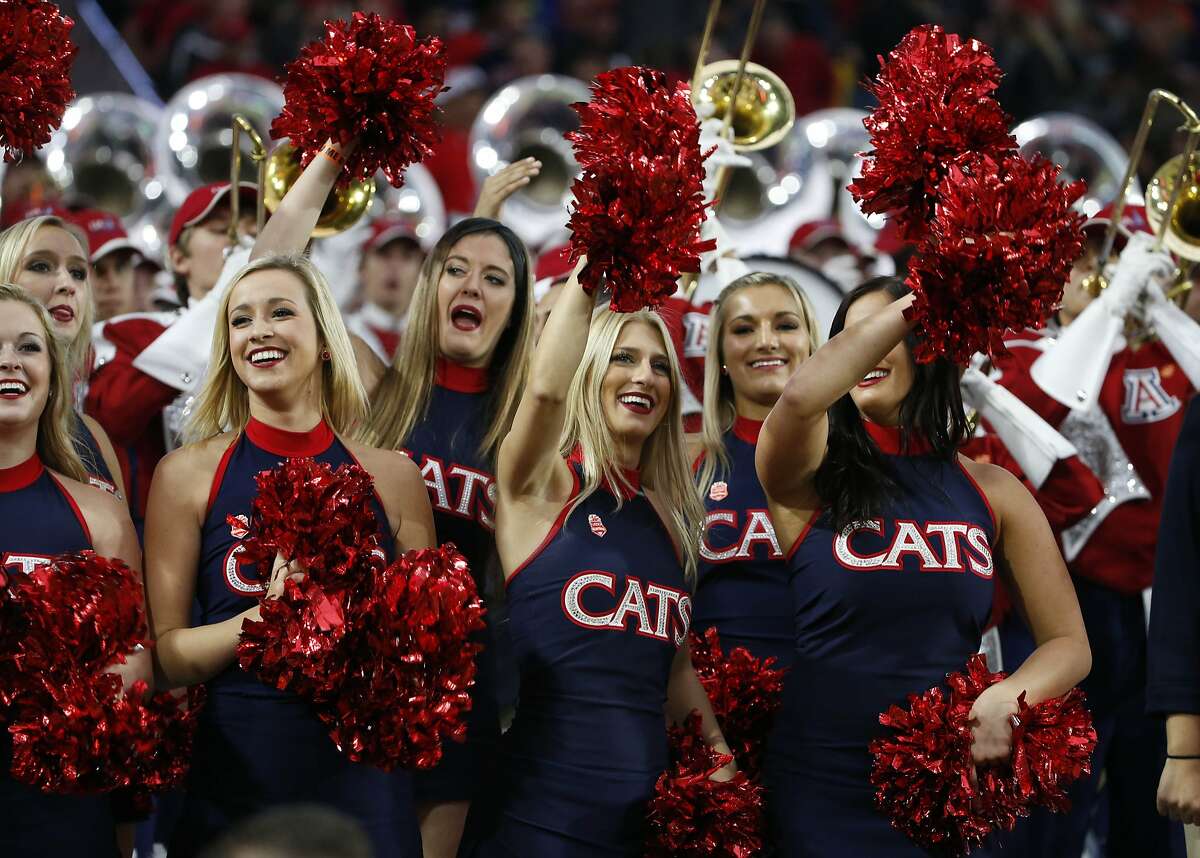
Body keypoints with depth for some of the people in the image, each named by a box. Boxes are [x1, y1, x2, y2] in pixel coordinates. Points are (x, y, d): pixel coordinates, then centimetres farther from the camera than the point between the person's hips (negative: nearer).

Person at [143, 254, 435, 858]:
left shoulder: (392, 477, 6)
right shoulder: (187, 474, 1)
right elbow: (163, 656, -2)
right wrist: (267, 616, -18)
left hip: (360, 779, 1)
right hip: (230, 779, -1)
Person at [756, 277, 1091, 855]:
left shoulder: (993, 493, 5)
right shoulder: (812, 479, -3)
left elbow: (1068, 644, 6)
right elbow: (801, 397, -27)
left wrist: (1005, 699, -16)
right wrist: (920, 300, -20)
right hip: (823, 787, -2)